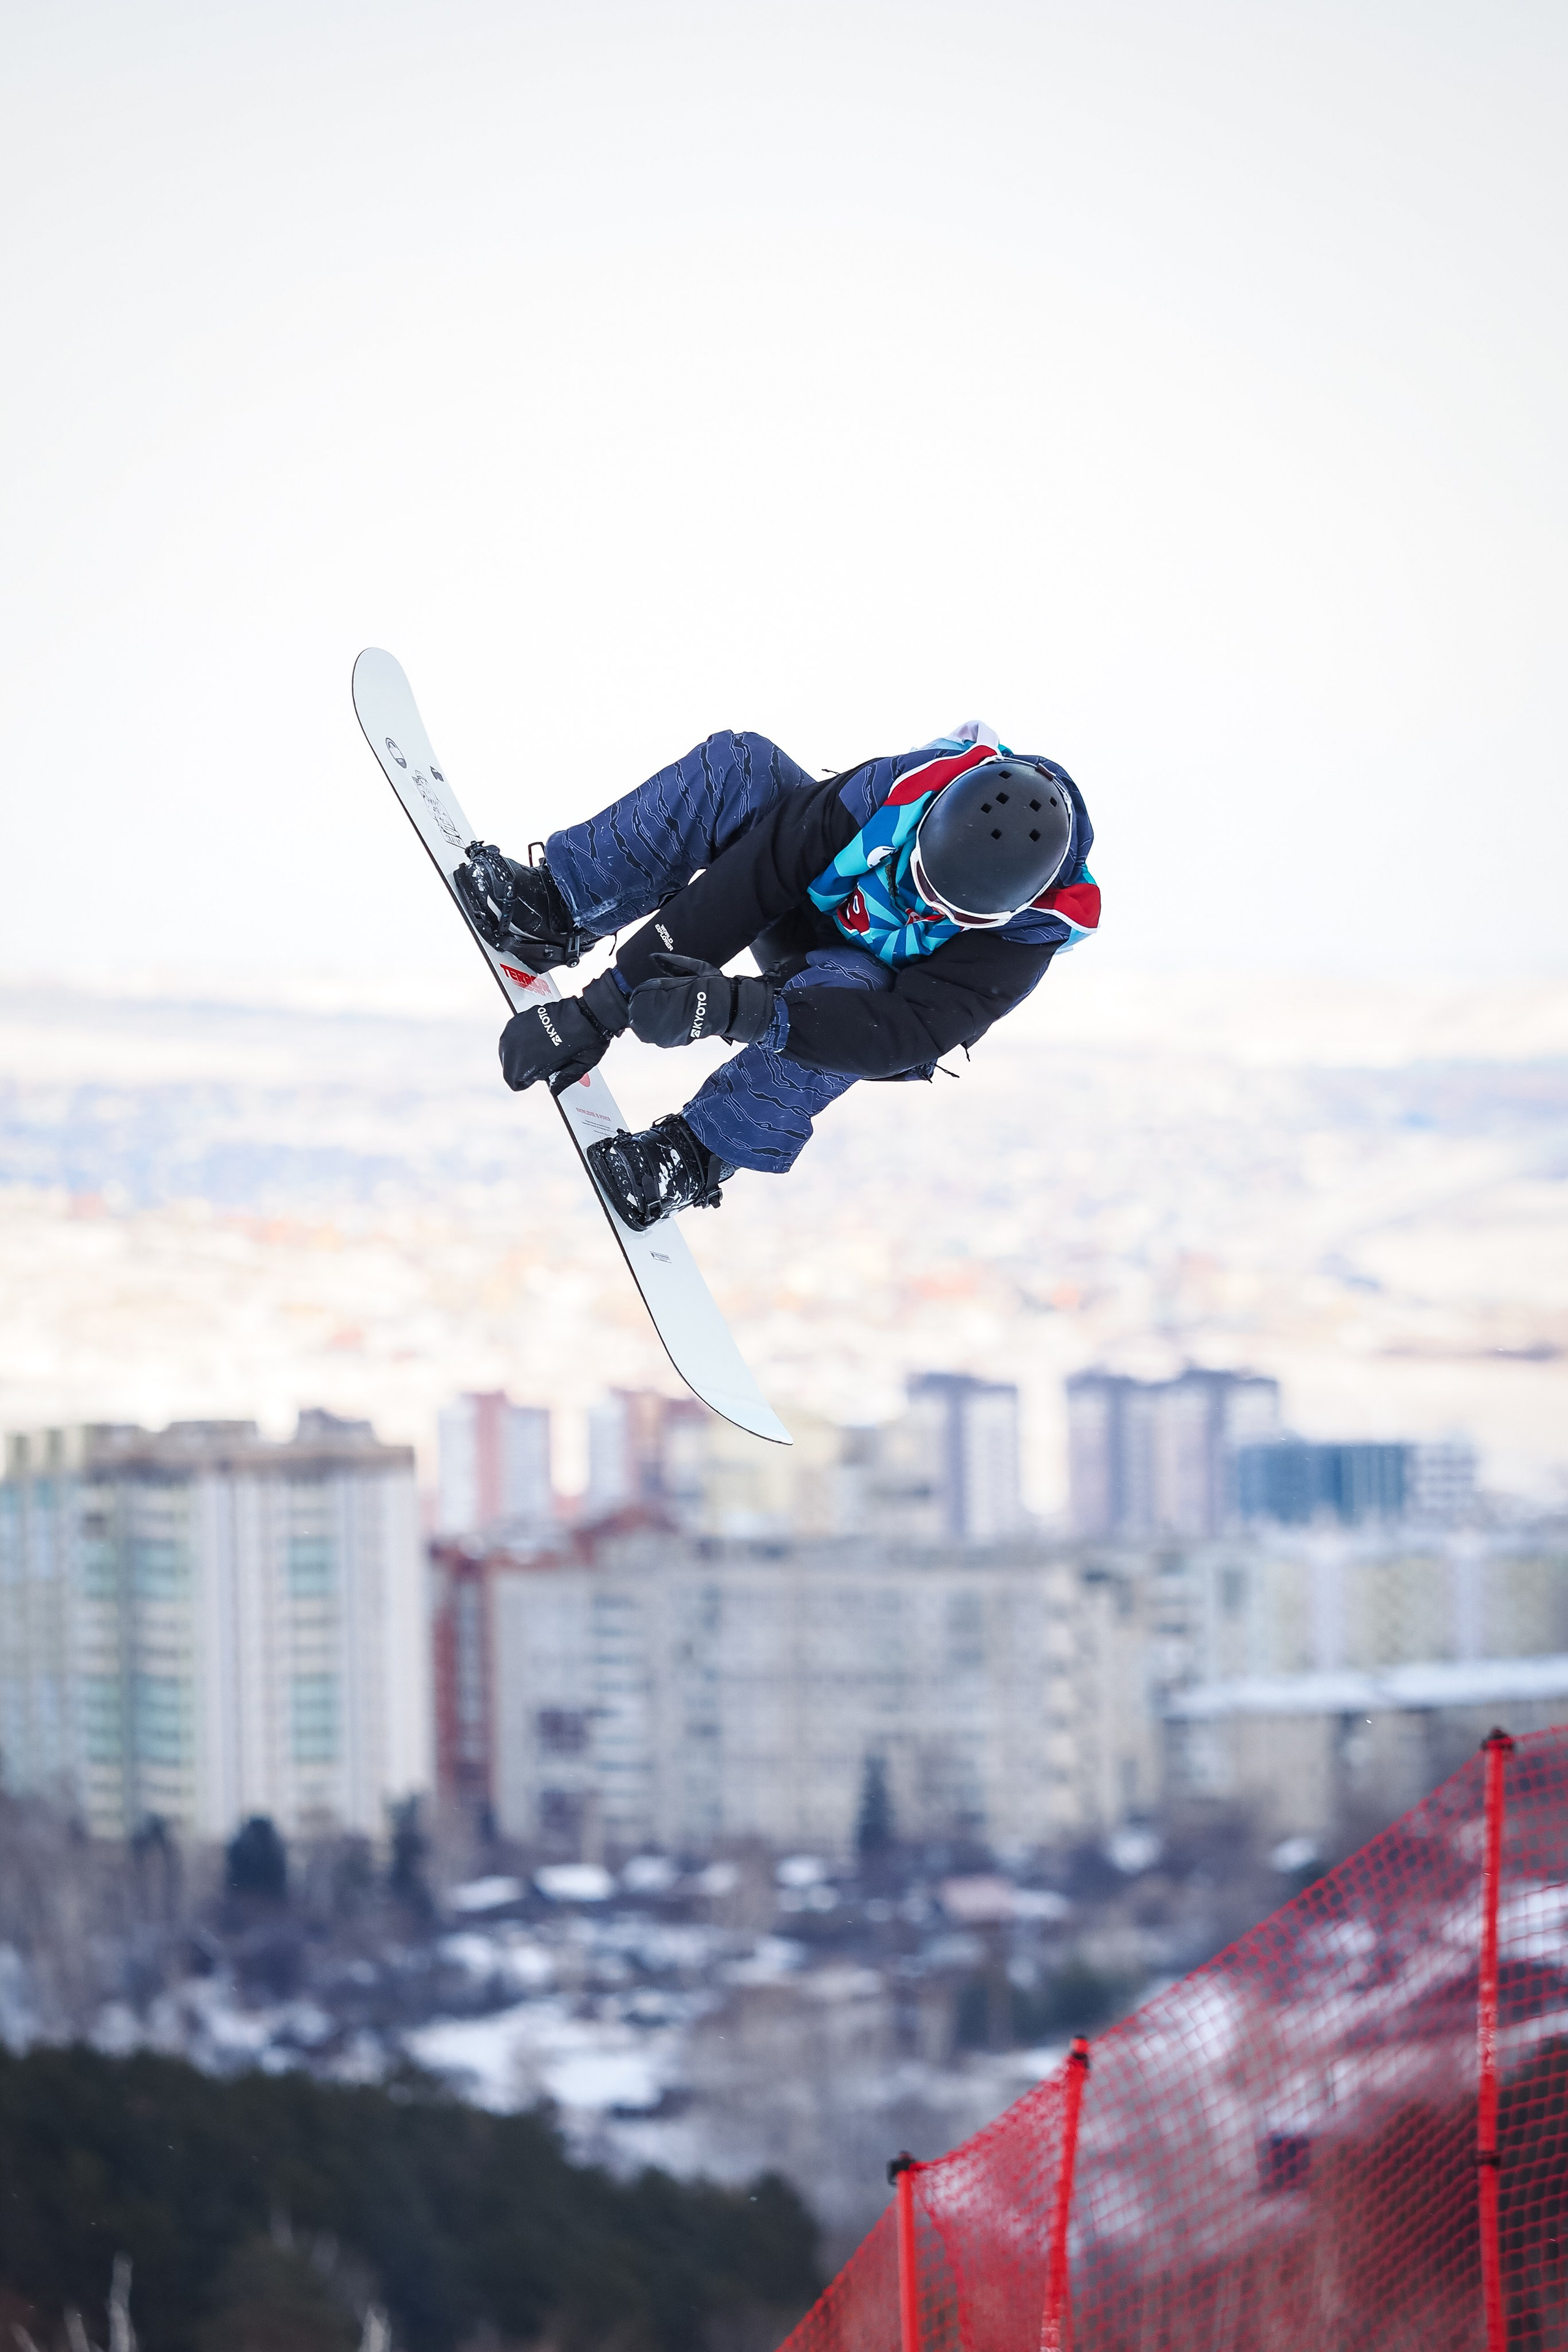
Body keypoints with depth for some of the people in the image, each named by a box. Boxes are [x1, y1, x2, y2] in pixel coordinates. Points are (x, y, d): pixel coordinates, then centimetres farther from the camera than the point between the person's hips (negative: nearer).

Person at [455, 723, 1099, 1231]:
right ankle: (558, 913, -16)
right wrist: (603, 1007, -36)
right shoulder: (911, 786, -32)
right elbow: (751, 880, -31)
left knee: (846, 987, -41)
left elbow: (905, 1035, -43)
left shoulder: (1023, 937, -34)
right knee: (738, 767, -26)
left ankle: (696, 1155, -24)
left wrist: (741, 1009, -58)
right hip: (802, 909, 2)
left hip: (876, 995, -2)